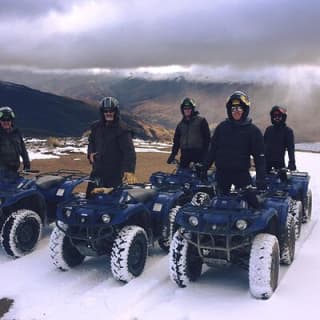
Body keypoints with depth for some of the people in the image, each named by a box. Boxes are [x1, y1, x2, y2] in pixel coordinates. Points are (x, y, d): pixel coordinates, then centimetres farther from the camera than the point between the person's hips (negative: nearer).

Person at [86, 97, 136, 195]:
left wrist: (130, 170, -36)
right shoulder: (96, 126, 8)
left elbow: (129, 151, -22)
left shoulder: (122, 129, -13)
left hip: (116, 173, -6)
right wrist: (91, 153, 6)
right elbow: (91, 141, 28)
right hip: (98, 170, 6)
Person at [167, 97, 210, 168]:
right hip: (185, 154, 4)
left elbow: (207, 138, 0)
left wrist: (206, 154, -7)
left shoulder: (201, 121, 2)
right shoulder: (180, 124, 16)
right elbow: (176, 141, 19)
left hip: (198, 153, -4)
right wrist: (173, 155, 11)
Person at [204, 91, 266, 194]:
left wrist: (261, 179, -12)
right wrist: (204, 167, 5)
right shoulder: (222, 127, 4)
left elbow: (259, 156, -4)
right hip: (222, 173, 2)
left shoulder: (253, 130, -3)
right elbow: (213, 149, 9)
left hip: (242, 174, -2)